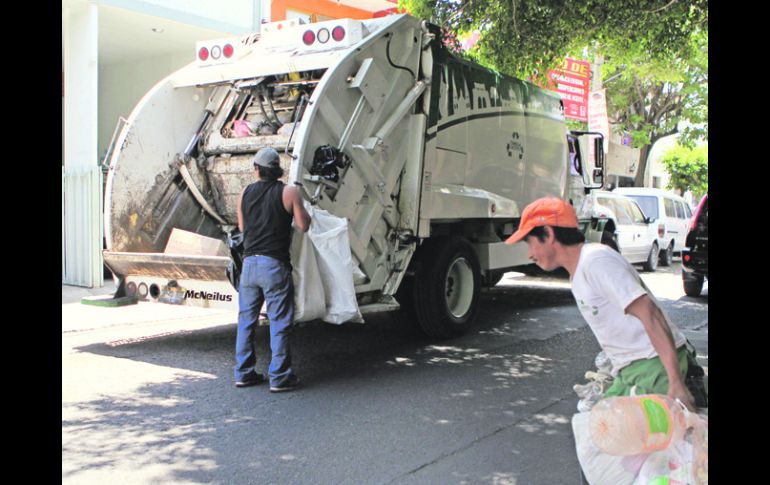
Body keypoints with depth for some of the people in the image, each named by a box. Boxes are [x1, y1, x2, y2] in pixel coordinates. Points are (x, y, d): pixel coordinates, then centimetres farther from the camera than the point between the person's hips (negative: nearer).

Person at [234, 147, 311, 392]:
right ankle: (279, 377, 3)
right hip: (275, 264, -4)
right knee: (279, 322, 1)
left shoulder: (245, 193, 8)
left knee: (246, 320, 13)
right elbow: (304, 225, -3)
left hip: (249, 263, 4)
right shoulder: (288, 192, -5)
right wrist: (302, 209, 15)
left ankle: (244, 373, 19)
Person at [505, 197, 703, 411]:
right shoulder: (578, 274, 16)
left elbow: (649, 313, -21)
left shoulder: (596, 259, -15)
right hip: (629, 370, 9)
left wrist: (676, 382, -25)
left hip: (657, 363, -9)